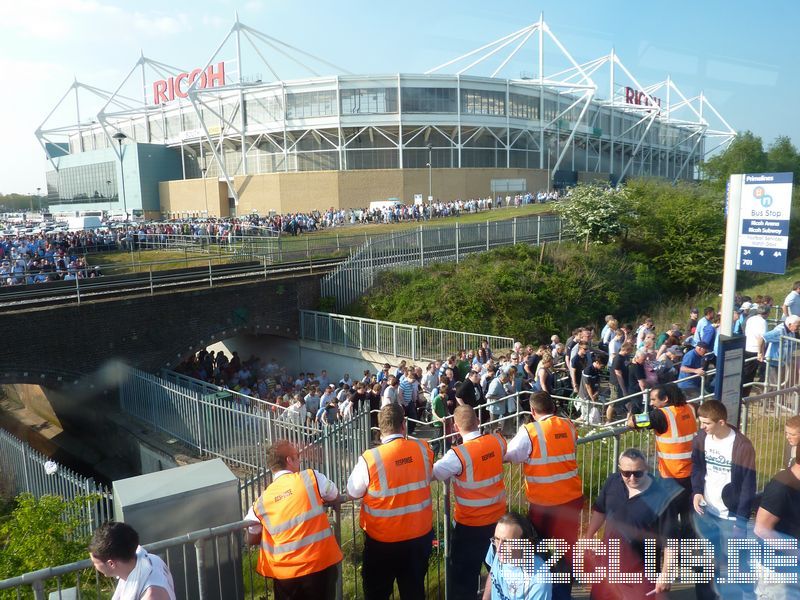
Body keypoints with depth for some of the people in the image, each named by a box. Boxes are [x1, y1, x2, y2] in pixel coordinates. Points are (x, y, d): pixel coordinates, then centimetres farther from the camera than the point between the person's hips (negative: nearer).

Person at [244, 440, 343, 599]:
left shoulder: (262, 501, 0)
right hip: (320, 564, -2)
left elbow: (252, 540, 13)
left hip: (285, 573, 2)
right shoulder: (311, 477, -8)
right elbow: (335, 498, 9)